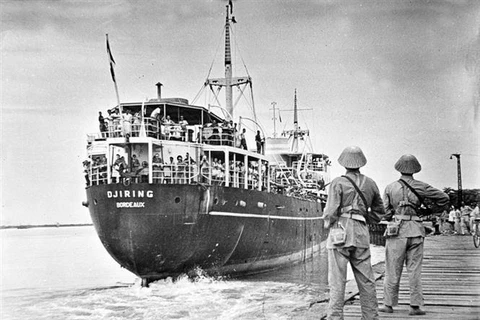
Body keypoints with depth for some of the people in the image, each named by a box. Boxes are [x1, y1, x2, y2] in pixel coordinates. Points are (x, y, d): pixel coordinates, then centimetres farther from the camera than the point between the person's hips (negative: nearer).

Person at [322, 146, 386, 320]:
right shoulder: (370, 184, 9)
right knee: (366, 280, 11)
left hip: (340, 233, -4)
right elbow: (379, 212, 17)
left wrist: (328, 223, 9)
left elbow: (331, 212, -10)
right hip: (362, 234, 4)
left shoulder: (338, 183, -5)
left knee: (337, 280, -2)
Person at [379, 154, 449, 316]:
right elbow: (444, 198, 3)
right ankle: (415, 306, 8)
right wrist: (434, 211, 18)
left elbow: (385, 213, 0)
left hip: (397, 230, -1)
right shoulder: (421, 187, 1)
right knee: (414, 270, 6)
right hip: (416, 231, 1)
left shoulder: (390, 188, 1)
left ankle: (389, 304, 13)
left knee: (393, 270, 7)